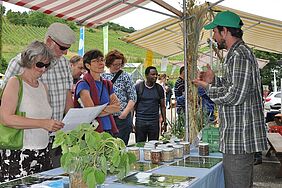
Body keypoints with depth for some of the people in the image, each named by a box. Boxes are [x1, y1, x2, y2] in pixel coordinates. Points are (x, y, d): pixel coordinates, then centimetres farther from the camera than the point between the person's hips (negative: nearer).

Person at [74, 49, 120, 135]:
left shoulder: (107, 84, 13)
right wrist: (109, 109, -2)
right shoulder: (83, 84, -6)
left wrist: (104, 109, -9)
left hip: (109, 130, 6)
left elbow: (117, 108, 7)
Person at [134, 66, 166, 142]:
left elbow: (162, 106, 10)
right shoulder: (138, 87, -1)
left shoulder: (159, 88, 7)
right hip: (140, 121, -2)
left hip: (154, 121, 2)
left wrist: (164, 122, 5)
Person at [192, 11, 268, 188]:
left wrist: (208, 88, -8)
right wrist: (213, 80, 13)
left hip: (239, 138, -11)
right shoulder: (238, 53, 18)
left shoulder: (240, 55, -15)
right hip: (242, 138, 11)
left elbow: (235, 96, -22)